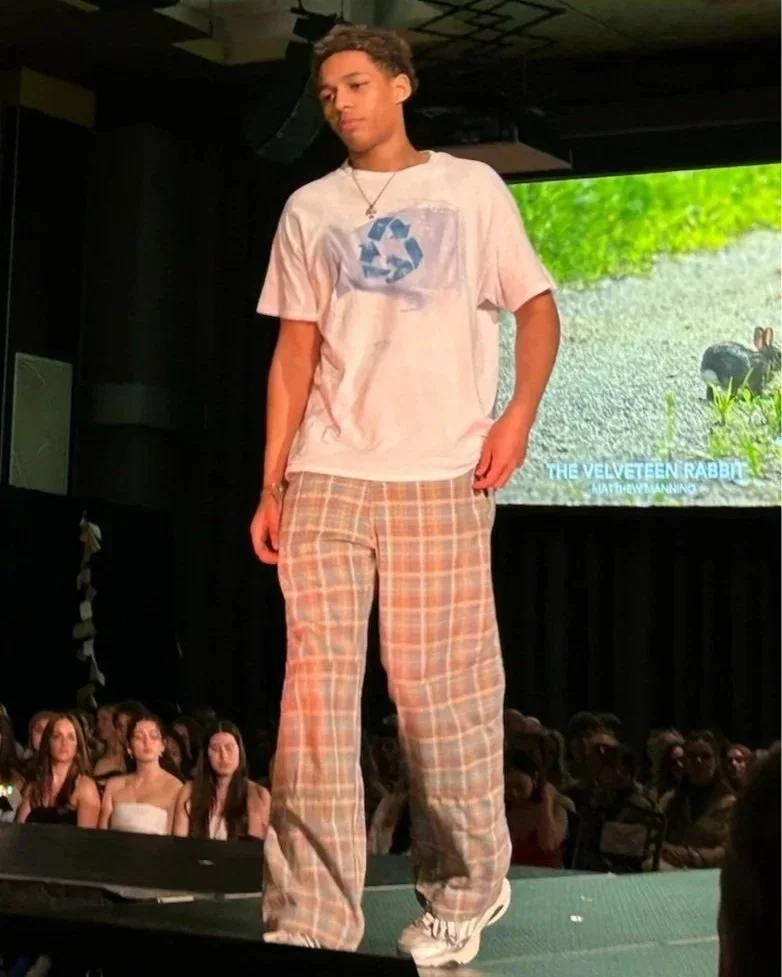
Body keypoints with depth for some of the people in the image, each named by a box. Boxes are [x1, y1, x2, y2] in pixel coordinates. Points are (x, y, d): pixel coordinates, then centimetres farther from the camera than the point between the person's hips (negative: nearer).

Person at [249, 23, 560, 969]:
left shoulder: (471, 188, 10)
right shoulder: (310, 210, 16)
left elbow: (535, 304, 9)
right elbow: (294, 351, 13)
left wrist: (519, 414, -8)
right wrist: (271, 483, 5)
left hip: (439, 478, -2)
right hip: (326, 477, 2)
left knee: (439, 691, -2)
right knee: (315, 693, -4)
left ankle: (465, 890, 16)